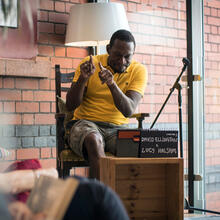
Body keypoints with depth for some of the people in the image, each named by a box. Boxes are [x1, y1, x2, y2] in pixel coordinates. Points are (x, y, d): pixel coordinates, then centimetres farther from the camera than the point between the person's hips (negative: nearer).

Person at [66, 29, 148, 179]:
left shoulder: (138, 70, 0)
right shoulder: (90, 63, 0)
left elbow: (129, 111, -14)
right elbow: (70, 106, -4)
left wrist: (112, 83, -29)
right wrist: (83, 78, -20)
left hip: (118, 128, 1)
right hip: (85, 124, -1)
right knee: (94, 141, -36)